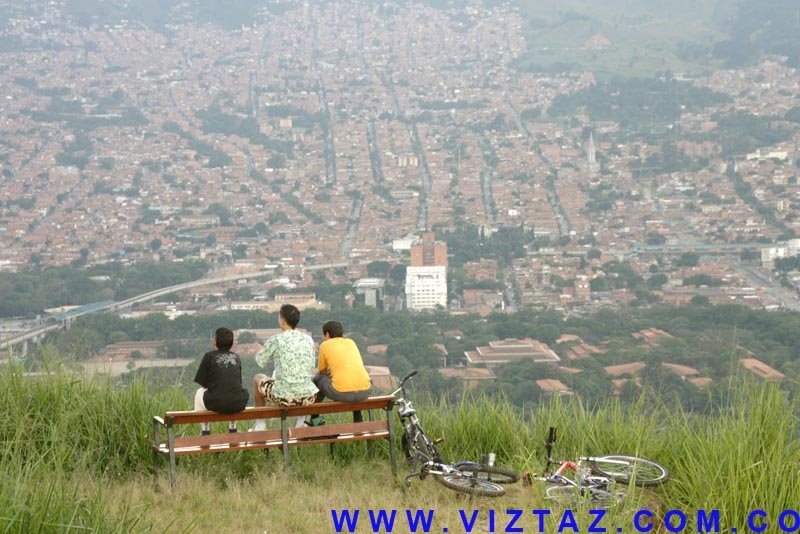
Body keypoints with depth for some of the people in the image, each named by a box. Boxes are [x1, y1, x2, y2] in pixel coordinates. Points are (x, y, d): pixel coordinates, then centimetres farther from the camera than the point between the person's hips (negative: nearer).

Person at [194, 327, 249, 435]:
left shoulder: (209, 356, 5)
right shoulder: (236, 357, 15)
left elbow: (203, 384, 6)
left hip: (216, 404, -3)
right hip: (238, 404, 3)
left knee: (199, 393, 28)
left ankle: (205, 431, 26)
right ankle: (232, 429, 39)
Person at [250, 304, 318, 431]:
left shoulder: (275, 340, -8)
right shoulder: (308, 340, 4)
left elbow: (260, 361, 8)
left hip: (284, 398, -4)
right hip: (308, 397, 4)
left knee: (257, 379, 26)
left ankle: (260, 425, 31)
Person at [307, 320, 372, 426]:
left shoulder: (325, 345, 9)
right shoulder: (351, 342, 21)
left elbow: (323, 372, 19)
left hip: (342, 393, -4)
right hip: (364, 392, 4)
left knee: (318, 379, 25)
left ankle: (314, 419, 35)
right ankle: (358, 421, 41)